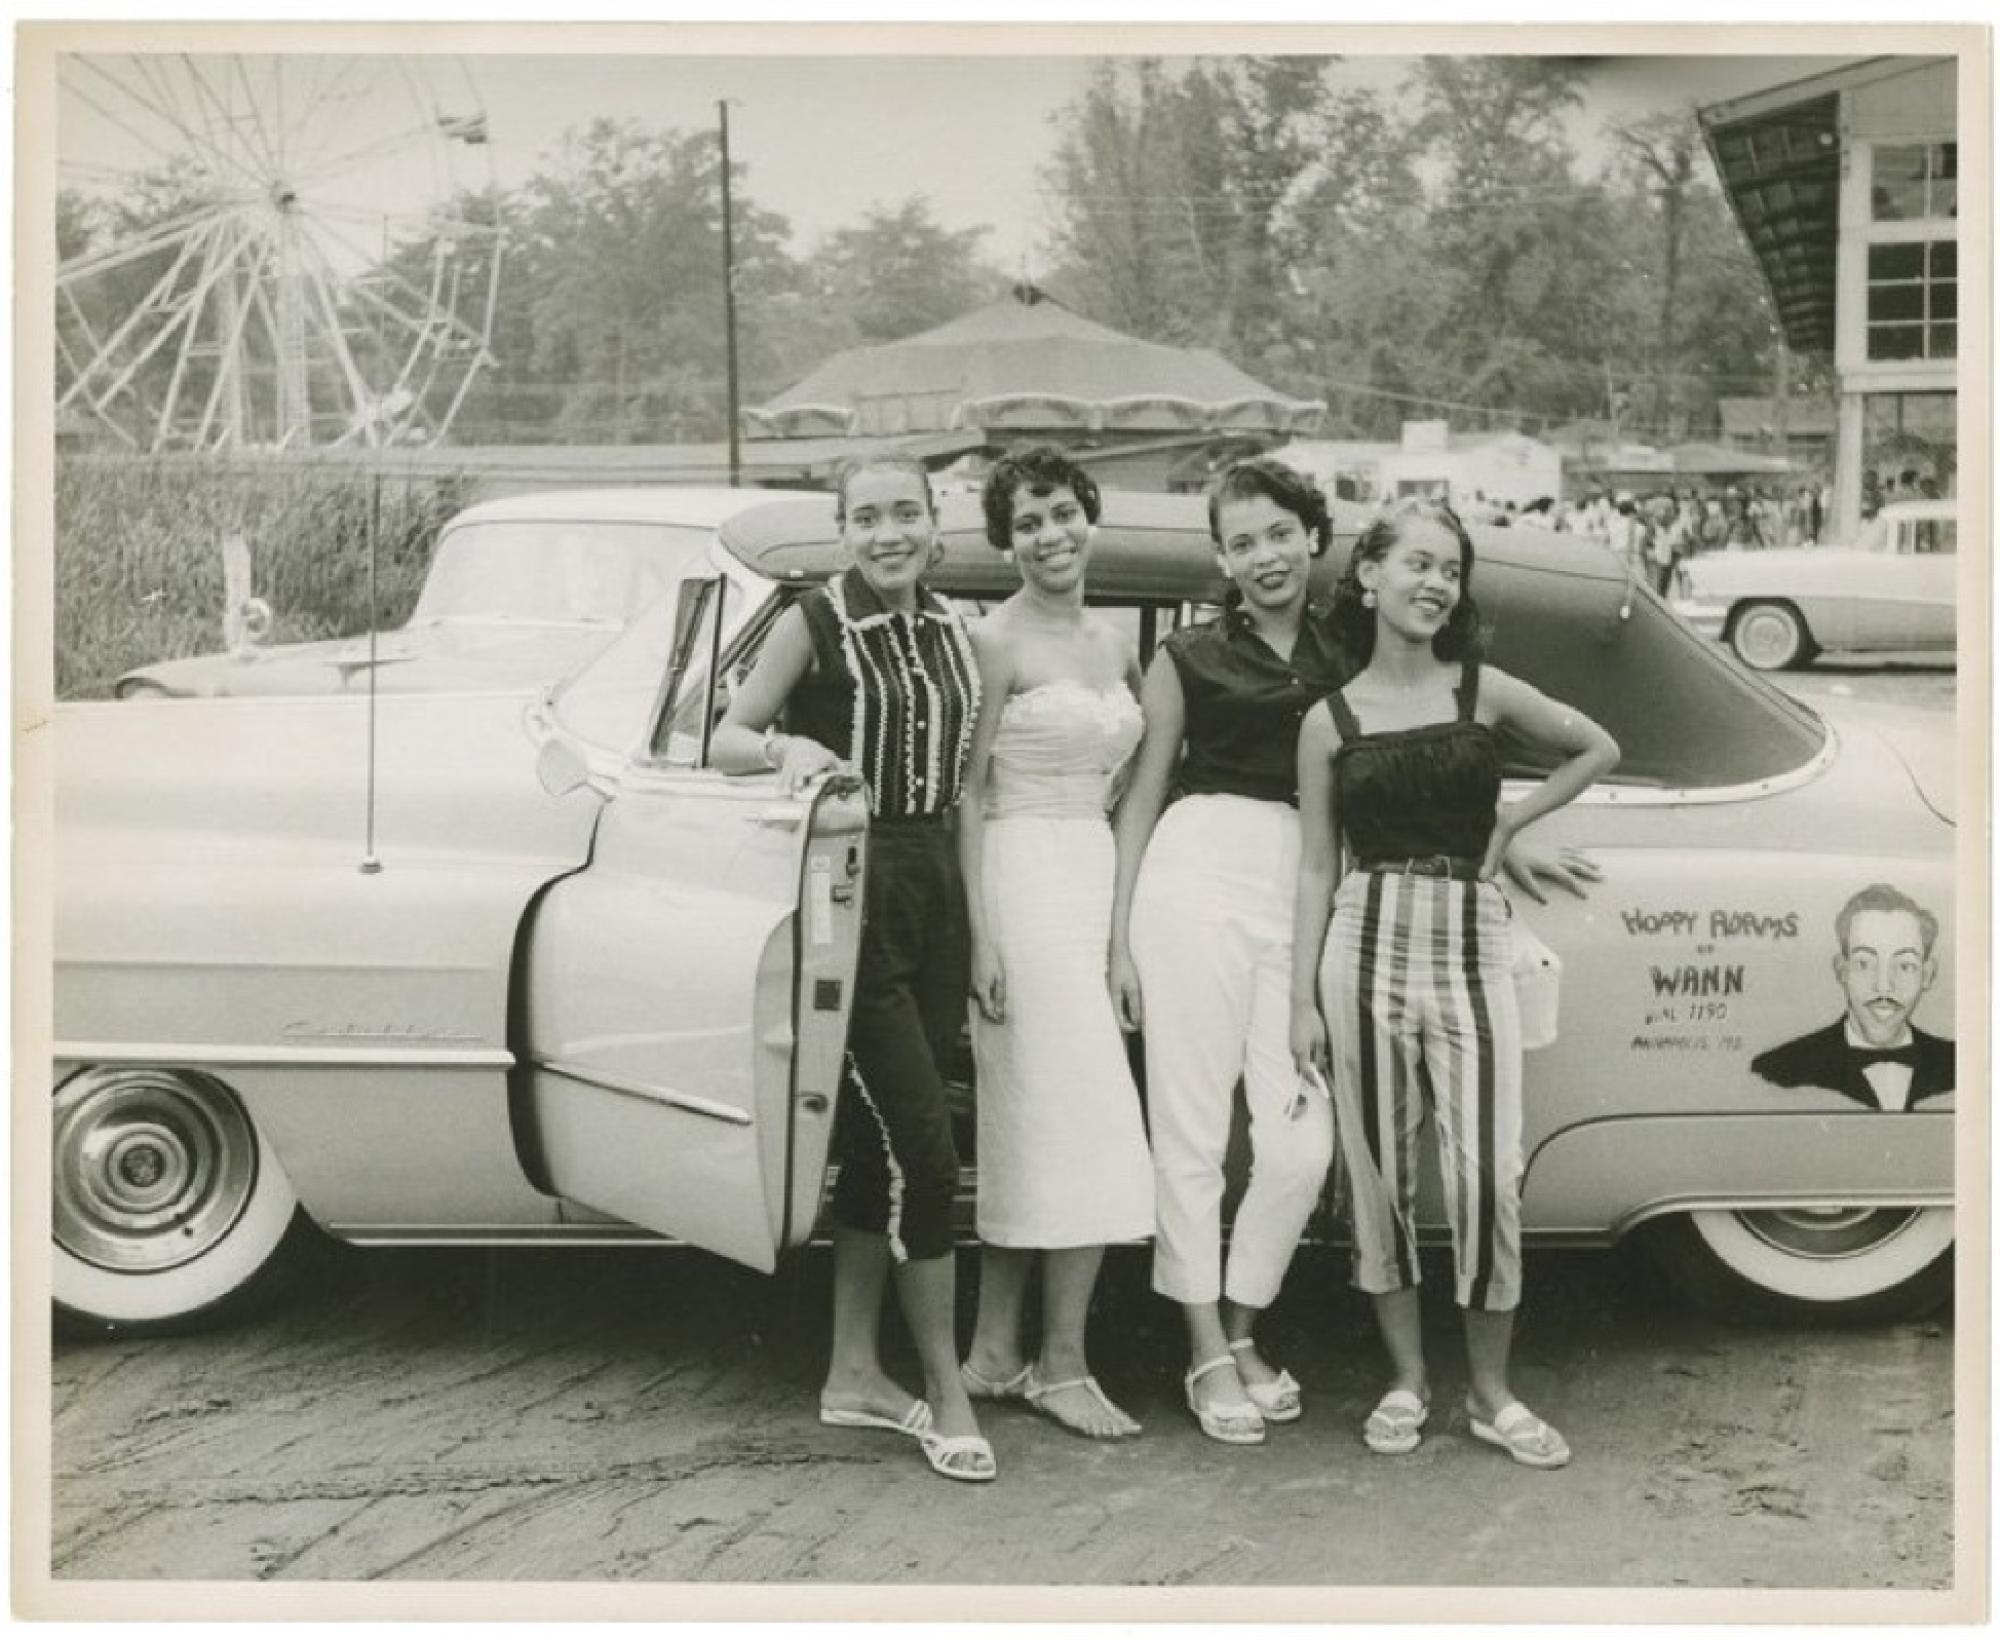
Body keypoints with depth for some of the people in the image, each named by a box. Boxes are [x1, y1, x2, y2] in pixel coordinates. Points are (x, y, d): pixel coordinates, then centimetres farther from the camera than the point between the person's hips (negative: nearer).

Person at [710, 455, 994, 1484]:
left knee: (880, 1140, 12)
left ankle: (853, 1373, 22)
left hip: (935, 885, 6)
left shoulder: (951, 632, 10)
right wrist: (788, 747, -25)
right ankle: (945, 1392, 2)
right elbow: (725, 739, -3)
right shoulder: (813, 624, -5)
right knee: (922, 1149, -8)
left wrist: (980, 929, 11)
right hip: (852, 892, -6)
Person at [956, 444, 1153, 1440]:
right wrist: (981, 936, -14)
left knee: (1027, 1129, 9)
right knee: (1084, 1123, -9)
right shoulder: (996, 643, -6)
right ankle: (1061, 1366, 0)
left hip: (1096, 883, 7)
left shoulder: (1114, 644, 14)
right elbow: (966, 793, -9)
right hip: (1022, 881, -7)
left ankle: (994, 1356, 16)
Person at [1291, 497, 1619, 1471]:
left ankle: (1491, 1394, 9)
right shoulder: (1330, 721, 5)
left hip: (1470, 948, 0)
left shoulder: (1485, 692, 6)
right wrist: (1302, 1000, 1)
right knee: (1380, 1177, 5)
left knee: (1487, 1179, -6)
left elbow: (1598, 750, 19)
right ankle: (1406, 1382, 20)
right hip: (1367, 944, 0)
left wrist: (1512, 821, 8)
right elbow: (1315, 868, 6)